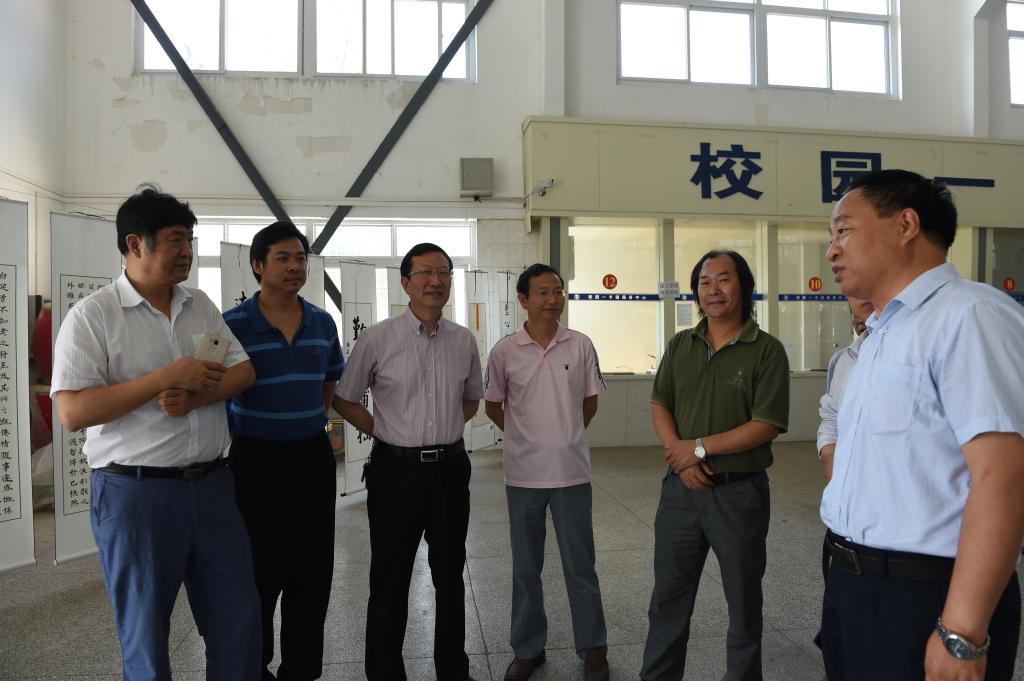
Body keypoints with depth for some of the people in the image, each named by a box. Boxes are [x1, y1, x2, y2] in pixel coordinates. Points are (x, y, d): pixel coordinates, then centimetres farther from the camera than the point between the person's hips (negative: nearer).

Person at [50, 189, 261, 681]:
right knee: (145, 634, 12)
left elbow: (244, 371, 5)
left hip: (211, 483, 5)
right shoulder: (92, 315, -8)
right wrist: (167, 377, -20)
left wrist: (195, 395, -14)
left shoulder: (200, 304, 9)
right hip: (135, 491, -4)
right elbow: (72, 412, -15)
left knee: (239, 617, 12)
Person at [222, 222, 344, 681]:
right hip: (257, 460, -4)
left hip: (313, 457, 4)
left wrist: (310, 424, 11)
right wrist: (238, 440, -5)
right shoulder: (233, 325, -9)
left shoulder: (323, 323, 4)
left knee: (312, 570, 11)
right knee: (261, 572, 7)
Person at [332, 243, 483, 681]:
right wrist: (386, 432, -3)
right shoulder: (377, 339, -8)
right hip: (396, 469, -3)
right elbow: (344, 399, 2)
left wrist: (442, 430, 6)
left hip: (450, 467, 3)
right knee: (390, 579, 9)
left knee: (449, 574, 17)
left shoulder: (464, 341, 3)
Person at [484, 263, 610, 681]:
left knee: (580, 566, 10)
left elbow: (590, 404, 9)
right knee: (525, 568, 13)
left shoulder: (581, 346, -2)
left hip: (572, 473, 0)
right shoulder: (505, 351, -4)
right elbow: (493, 407, 8)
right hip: (523, 475, 0)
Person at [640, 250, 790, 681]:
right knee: (668, 599, 15)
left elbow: (766, 425, -14)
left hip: (740, 492, -3)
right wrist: (679, 456, -11)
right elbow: (659, 406, 5)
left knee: (743, 602, 14)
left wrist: (700, 446, -17)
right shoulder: (680, 345, 6)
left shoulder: (766, 351, -8)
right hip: (681, 489, 4)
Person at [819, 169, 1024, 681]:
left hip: (924, 597, -8)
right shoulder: (881, 335, 13)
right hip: (852, 585, 9)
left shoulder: (969, 315, -16)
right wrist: (846, 578, 16)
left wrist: (962, 635, -25)